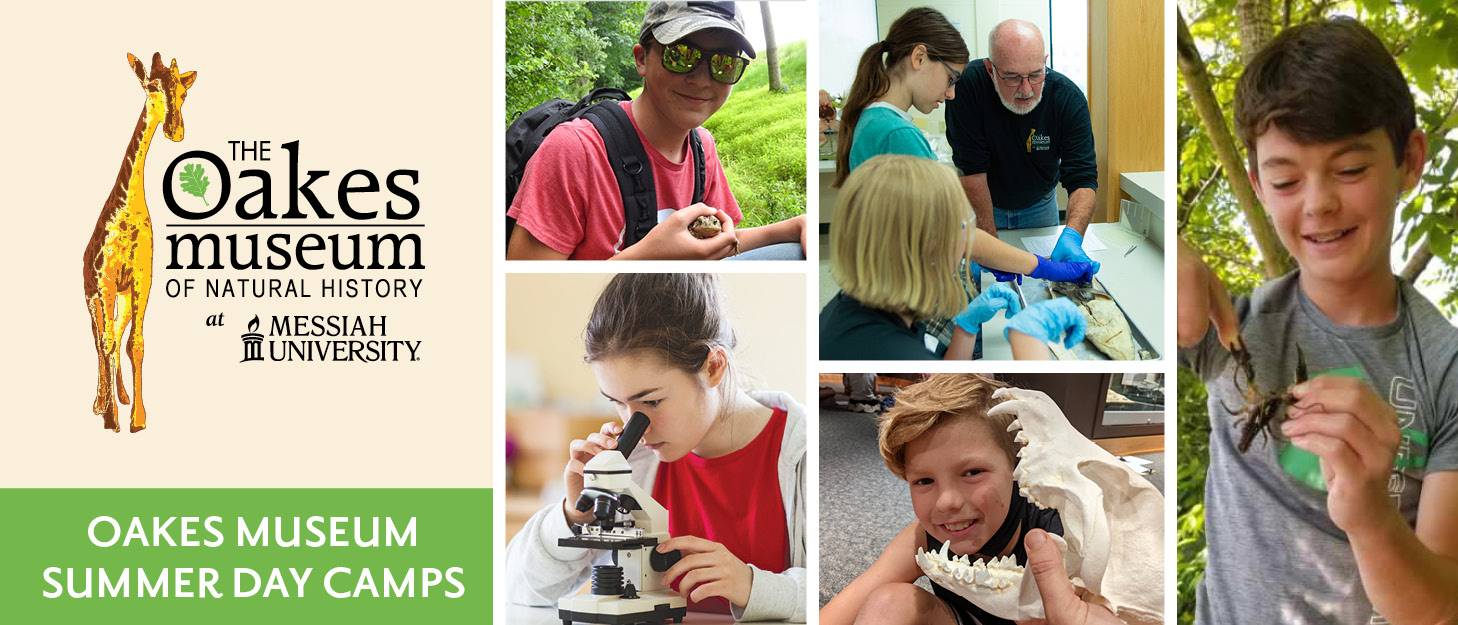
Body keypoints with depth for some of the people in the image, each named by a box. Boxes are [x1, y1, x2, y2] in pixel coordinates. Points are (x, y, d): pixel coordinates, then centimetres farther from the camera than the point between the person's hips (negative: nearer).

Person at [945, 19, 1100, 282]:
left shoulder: (1069, 99, -26)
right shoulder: (967, 86, -32)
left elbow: (1083, 179, -29)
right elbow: (972, 171, -29)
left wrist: (1072, 236, -48)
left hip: (1040, 206, 2)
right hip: (981, 202, -2)